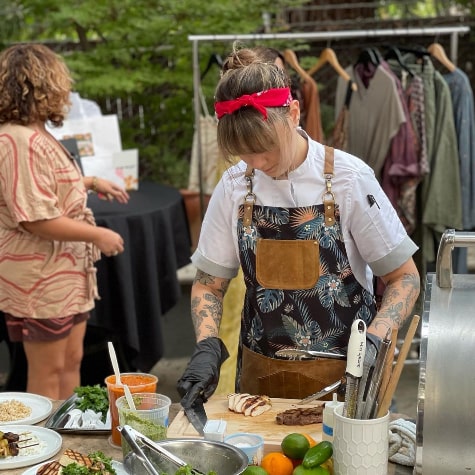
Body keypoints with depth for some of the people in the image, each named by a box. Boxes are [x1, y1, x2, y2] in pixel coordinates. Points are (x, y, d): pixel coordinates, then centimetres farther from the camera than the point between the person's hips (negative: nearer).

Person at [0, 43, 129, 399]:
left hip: (64, 273, 10)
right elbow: (37, 220, -27)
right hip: (39, 279, -10)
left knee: (71, 360, 18)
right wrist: (98, 235, -18)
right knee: (48, 371, 3)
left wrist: (90, 182, 19)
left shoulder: (36, 135, 10)